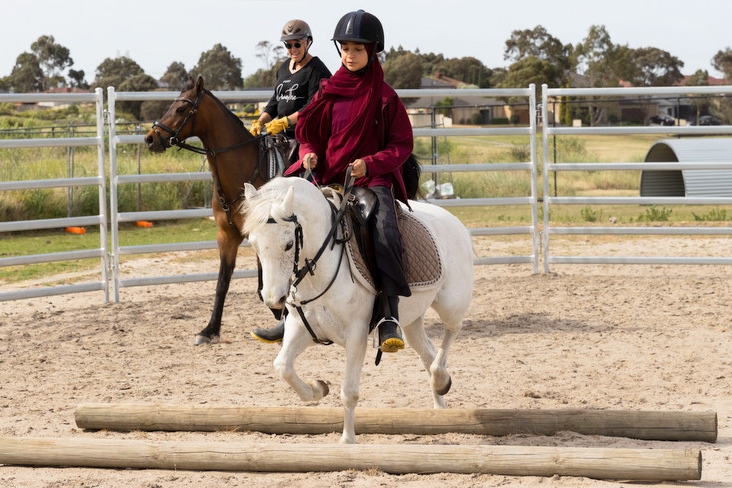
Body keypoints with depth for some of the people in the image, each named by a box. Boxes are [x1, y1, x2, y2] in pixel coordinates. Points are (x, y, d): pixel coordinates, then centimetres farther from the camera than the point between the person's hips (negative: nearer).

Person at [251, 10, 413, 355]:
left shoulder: (384, 96, 0)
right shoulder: (330, 91, 10)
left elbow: (402, 145, 0)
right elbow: (309, 131, 17)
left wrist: (370, 163, -16)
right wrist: (309, 154, -6)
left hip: (373, 178, -4)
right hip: (328, 178, 4)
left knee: (385, 233, -31)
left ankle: (389, 316, -29)